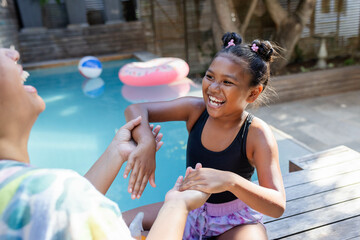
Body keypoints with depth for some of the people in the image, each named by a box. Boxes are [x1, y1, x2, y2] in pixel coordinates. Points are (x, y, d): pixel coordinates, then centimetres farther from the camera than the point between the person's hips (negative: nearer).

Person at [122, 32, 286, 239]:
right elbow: (136, 110, -12)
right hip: (191, 210, 3)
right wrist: (146, 142, -33)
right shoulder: (196, 110, -14)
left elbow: (278, 206, -29)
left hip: (236, 222, -3)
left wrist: (230, 181, -46)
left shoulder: (257, 135, -23)